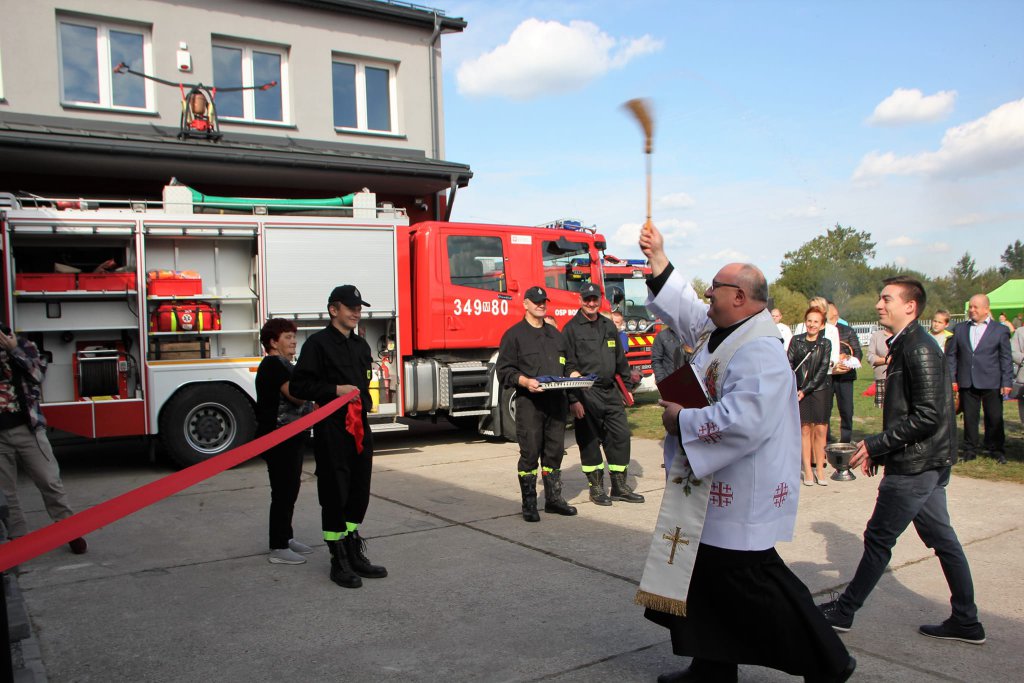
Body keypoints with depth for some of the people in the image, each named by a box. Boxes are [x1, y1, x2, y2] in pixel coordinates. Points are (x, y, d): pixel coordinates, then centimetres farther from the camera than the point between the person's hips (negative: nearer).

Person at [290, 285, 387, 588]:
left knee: (359, 494, 13)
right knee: (335, 495, 0)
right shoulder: (318, 343, -7)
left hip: (360, 427, 7)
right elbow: (298, 386, -12)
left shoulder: (361, 345, 16)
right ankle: (339, 561, 11)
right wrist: (335, 390, -17)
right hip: (331, 429, -7)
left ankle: (355, 555, 25)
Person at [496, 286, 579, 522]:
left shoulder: (555, 334, 20)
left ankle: (554, 498, 22)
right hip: (529, 403, -5)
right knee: (530, 453, -3)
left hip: (556, 401, 6)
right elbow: (504, 370, -5)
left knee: (554, 451, 10)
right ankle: (529, 504, 6)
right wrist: (525, 381, -21)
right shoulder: (514, 334, 1)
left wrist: (576, 376, 3)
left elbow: (568, 364, 24)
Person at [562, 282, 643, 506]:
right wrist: (573, 399, -14)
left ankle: (620, 486, 16)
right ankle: (596, 487, 14)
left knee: (621, 435, 5)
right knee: (589, 441, 2)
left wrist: (628, 381, 19)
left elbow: (620, 358, 22)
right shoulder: (571, 328, -5)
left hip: (610, 392, 6)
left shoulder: (609, 326, 14)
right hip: (586, 394, -6)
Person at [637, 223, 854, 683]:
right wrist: (658, 260, 22)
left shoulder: (760, 352, -23)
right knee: (705, 576, 17)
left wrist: (681, 420, -21)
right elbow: (685, 311, 26)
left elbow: (740, 422, -34)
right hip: (713, 488, 10)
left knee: (749, 584, 0)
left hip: (742, 496, -10)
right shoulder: (721, 331, 8)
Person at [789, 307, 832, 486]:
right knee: (805, 428, -1)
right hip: (800, 390, 0)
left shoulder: (825, 344, 4)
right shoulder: (796, 340, 4)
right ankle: (808, 470, 4)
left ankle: (820, 469, 6)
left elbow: (823, 370, -2)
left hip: (819, 390, 0)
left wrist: (806, 390, -8)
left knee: (820, 430, -2)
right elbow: (789, 364, 2)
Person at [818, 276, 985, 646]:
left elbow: (928, 416, -24)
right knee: (941, 538, 14)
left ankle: (844, 611, 13)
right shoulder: (907, 345, 12)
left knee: (878, 538, 1)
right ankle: (966, 621, 24)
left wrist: (876, 444, -19)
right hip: (927, 462, 10)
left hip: (916, 464, -10)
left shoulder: (918, 349, -18)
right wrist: (879, 450, 14)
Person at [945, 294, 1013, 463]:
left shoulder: (1000, 330, 3)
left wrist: (1006, 382, -4)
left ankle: (997, 450, 20)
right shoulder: (960, 329, 9)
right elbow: (951, 355, 8)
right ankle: (970, 450, 17)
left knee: (995, 418, 5)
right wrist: (951, 378, 1)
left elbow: (1005, 359, 2)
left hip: (991, 384, -2)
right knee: (969, 417, 6)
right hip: (967, 383, 2)